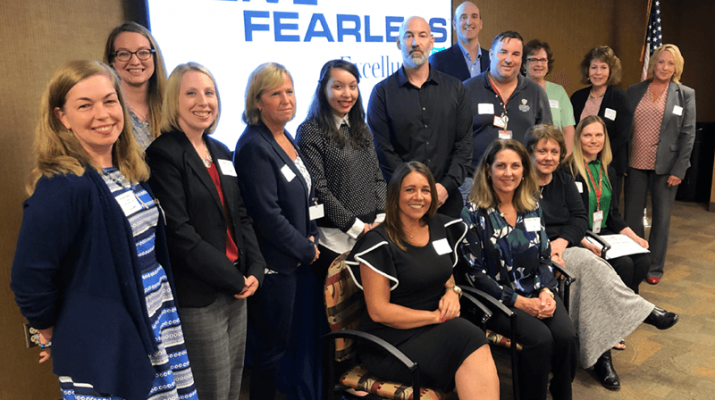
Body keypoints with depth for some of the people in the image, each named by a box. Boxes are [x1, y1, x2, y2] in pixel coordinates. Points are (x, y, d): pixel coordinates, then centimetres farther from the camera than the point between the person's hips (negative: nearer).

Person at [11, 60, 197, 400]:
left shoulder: (132, 173, 4)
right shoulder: (61, 187, -21)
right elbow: (29, 278, -19)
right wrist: (54, 334, -4)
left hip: (160, 330, 7)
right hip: (103, 356, -7)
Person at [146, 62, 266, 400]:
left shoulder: (221, 152, 13)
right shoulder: (163, 154, -10)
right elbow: (179, 233, -17)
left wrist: (255, 270, -2)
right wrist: (234, 280, -14)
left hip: (237, 288, 7)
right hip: (198, 296, -7)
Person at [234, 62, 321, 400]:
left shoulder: (286, 139, 11)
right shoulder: (254, 147, -16)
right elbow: (267, 213, -20)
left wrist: (311, 238, 6)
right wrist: (306, 249, -10)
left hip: (301, 258, 8)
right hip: (275, 265, -8)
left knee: (304, 338, 17)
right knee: (273, 348, 7)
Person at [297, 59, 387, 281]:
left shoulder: (361, 129, 13)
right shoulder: (310, 131, -8)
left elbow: (378, 177, 13)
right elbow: (319, 189, -13)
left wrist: (381, 219, 0)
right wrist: (356, 227, -12)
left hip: (371, 231, 6)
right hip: (336, 237, -5)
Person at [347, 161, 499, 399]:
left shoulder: (441, 227, 10)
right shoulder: (379, 243, -10)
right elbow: (378, 311, -11)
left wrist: (452, 291, 1)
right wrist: (437, 316, -12)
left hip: (438, 327, 6)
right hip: (393, 339, -6)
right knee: (471, 340, -30)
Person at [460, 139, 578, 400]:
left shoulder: (532, 207, 9)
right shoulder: (474, 214, -7)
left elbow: (545, 257, 12)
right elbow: (475, 273, -9)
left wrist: (546, 292, -7)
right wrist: (519, 302, -14)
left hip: (537, 292, 5)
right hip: (497, 299, -4)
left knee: (567, 336, -20)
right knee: (541, 338, -26)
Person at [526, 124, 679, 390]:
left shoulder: (564, 181, 15)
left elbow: (580, 218, 7)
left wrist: (561, 241, -12)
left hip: (564, 250, 5)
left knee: (587, 277, -25)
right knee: (587, 262, -28)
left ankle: (600, 353, -18)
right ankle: (645, 312, -15)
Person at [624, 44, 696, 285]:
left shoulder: (685, 95, 1)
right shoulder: (634, 91, 6)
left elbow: (688, 135, -2)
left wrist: (679, 170, -8)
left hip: (665, 167, -1)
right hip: (636, 165, 2)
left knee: (661, 217, 7)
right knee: (632, 215, 6)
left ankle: (654, 267, 20)